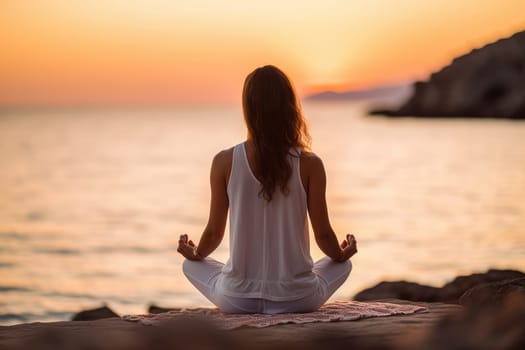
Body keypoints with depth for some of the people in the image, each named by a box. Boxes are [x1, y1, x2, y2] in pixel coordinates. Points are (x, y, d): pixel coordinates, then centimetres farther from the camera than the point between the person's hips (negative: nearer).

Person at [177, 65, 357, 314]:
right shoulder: (309, 164, -9)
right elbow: (323, 234, -2)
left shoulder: (225, 162, -7)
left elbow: (214, 231, 1)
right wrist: (342, 253, 21)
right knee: (342, 264, 31)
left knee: (191, 264, 31)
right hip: (296, 299, 0)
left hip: (238, 299, 0)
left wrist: (195, 253, 24)